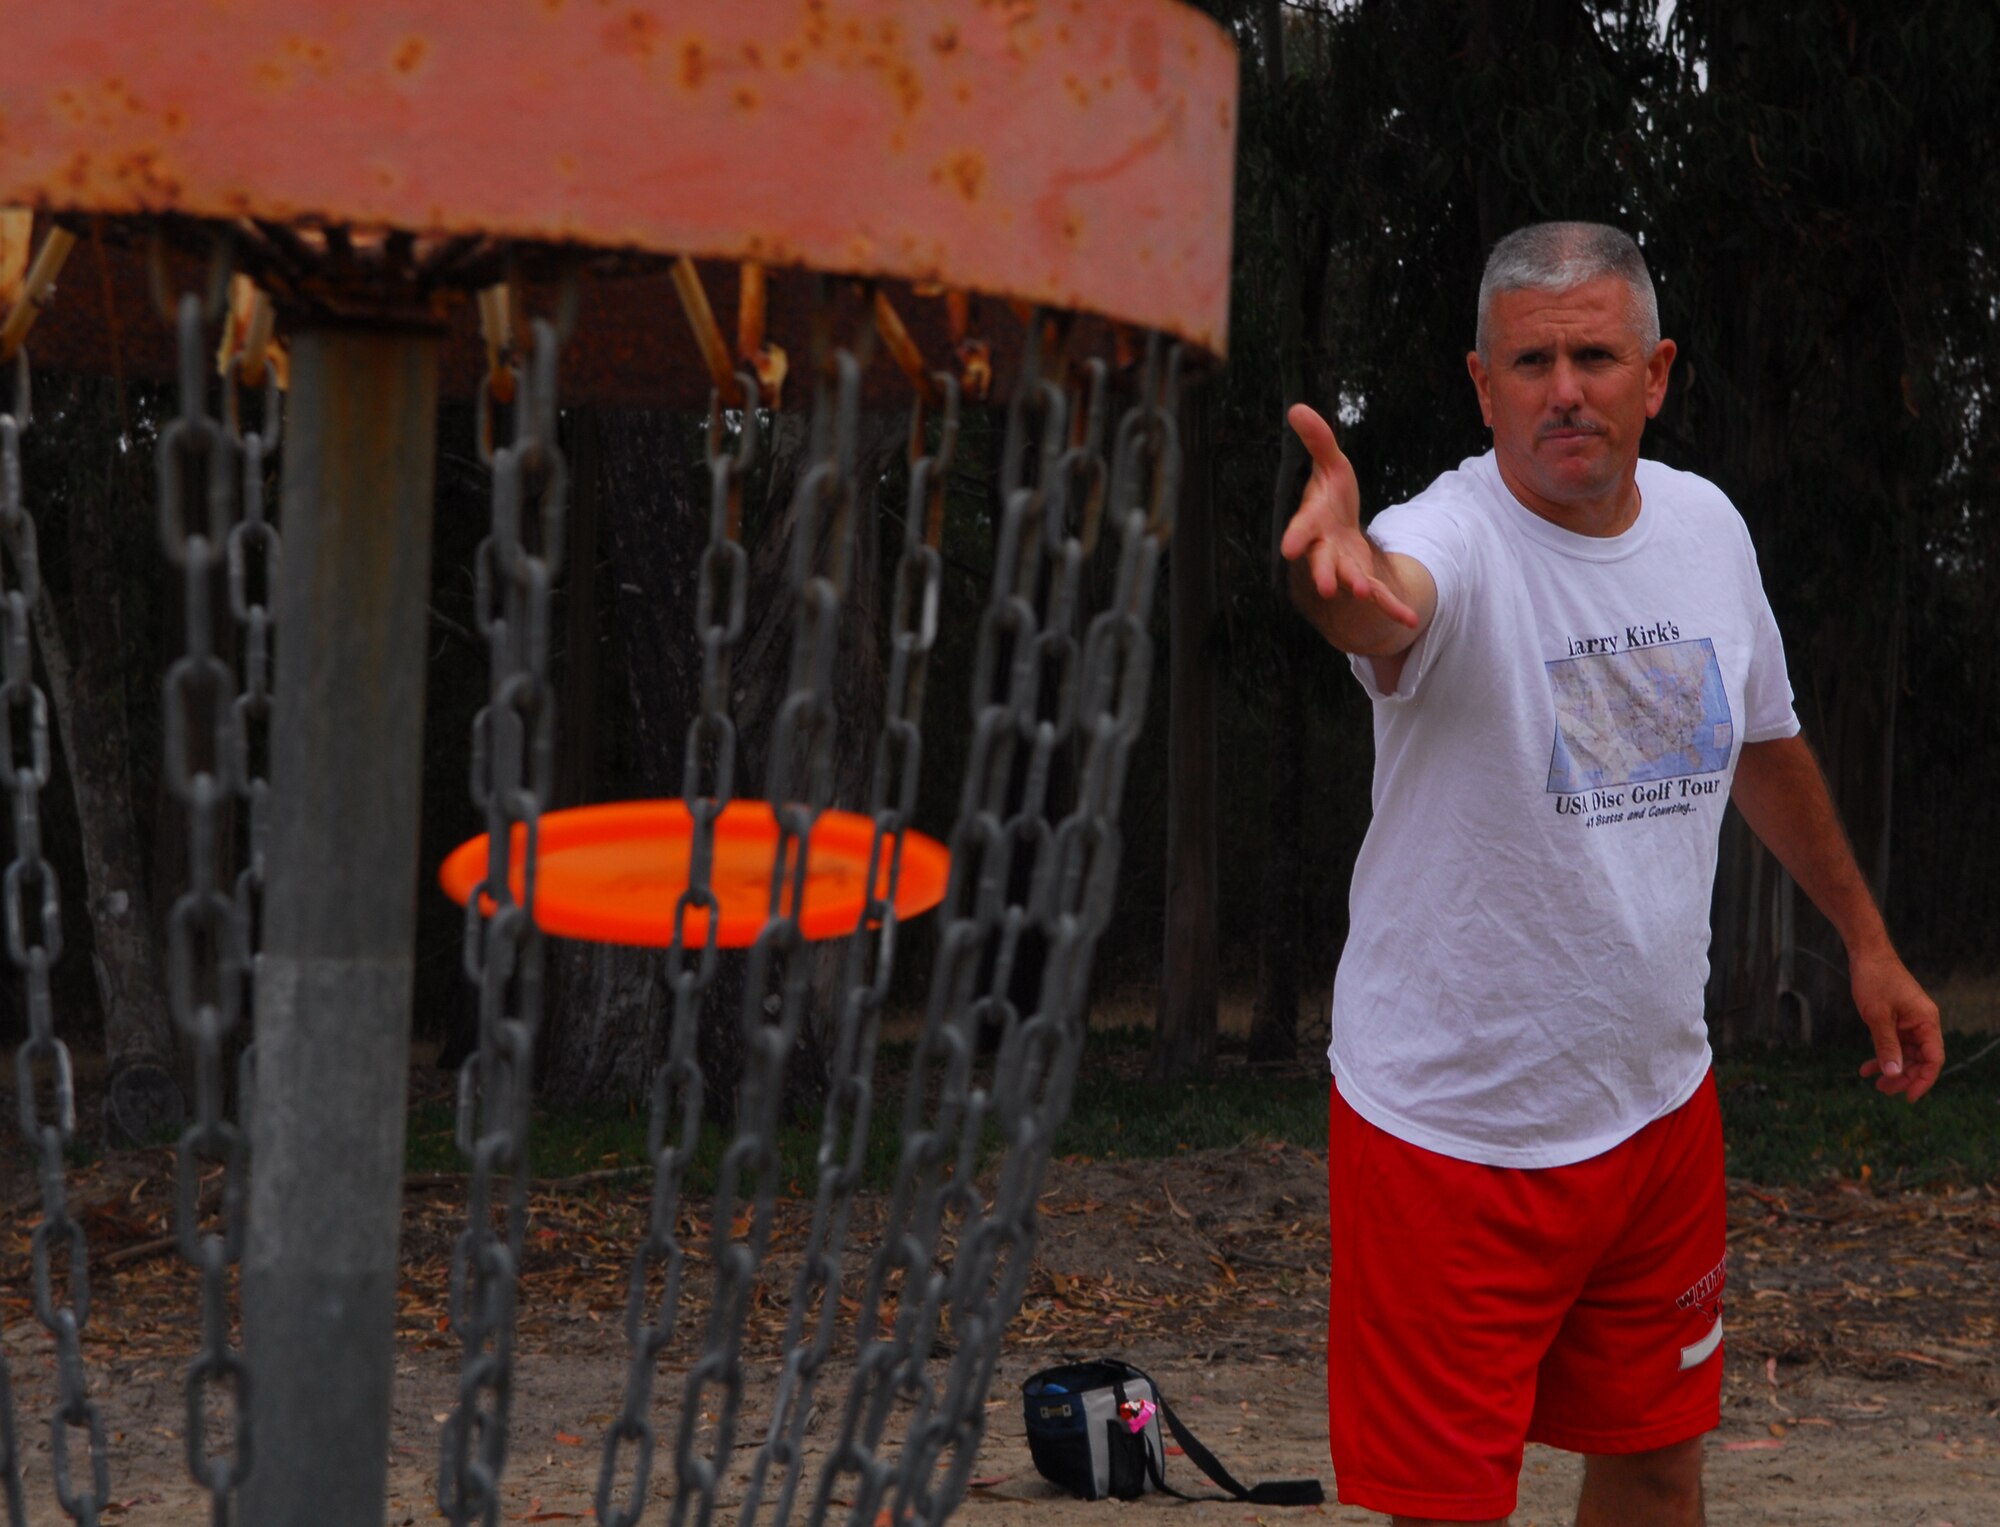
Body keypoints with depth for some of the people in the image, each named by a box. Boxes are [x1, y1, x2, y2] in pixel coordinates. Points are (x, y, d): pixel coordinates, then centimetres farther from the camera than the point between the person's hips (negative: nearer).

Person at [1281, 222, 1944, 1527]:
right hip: (1453, 1132, -6)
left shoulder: (1706, 526, 0)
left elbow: (1768, 745, 17)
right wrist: (1342, 572, -69)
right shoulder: (1453, 542, -19)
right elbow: (1393, 593, -46)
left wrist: (1867, 939, 24)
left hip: (1662, 1106, 6)